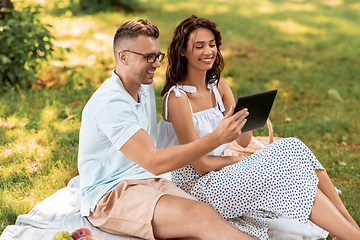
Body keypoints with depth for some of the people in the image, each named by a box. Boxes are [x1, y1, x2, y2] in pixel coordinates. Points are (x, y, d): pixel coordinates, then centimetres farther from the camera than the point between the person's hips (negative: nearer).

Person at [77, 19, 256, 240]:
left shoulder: (146, 87, 14)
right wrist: (218, 137, -31)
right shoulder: (110, 103, -19)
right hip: (109, 195, -8)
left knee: (209, 220, -24)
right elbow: (154, 163, -28)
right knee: (201, 216, -32)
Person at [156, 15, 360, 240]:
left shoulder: (219, 87, 7)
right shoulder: (177, 97, -16)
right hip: (196, 184, -7)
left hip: (220, 172, 7)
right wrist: (241, 161, -5)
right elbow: (200, 164, -16)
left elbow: (243, 141, 3)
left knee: (292, 148, -13)